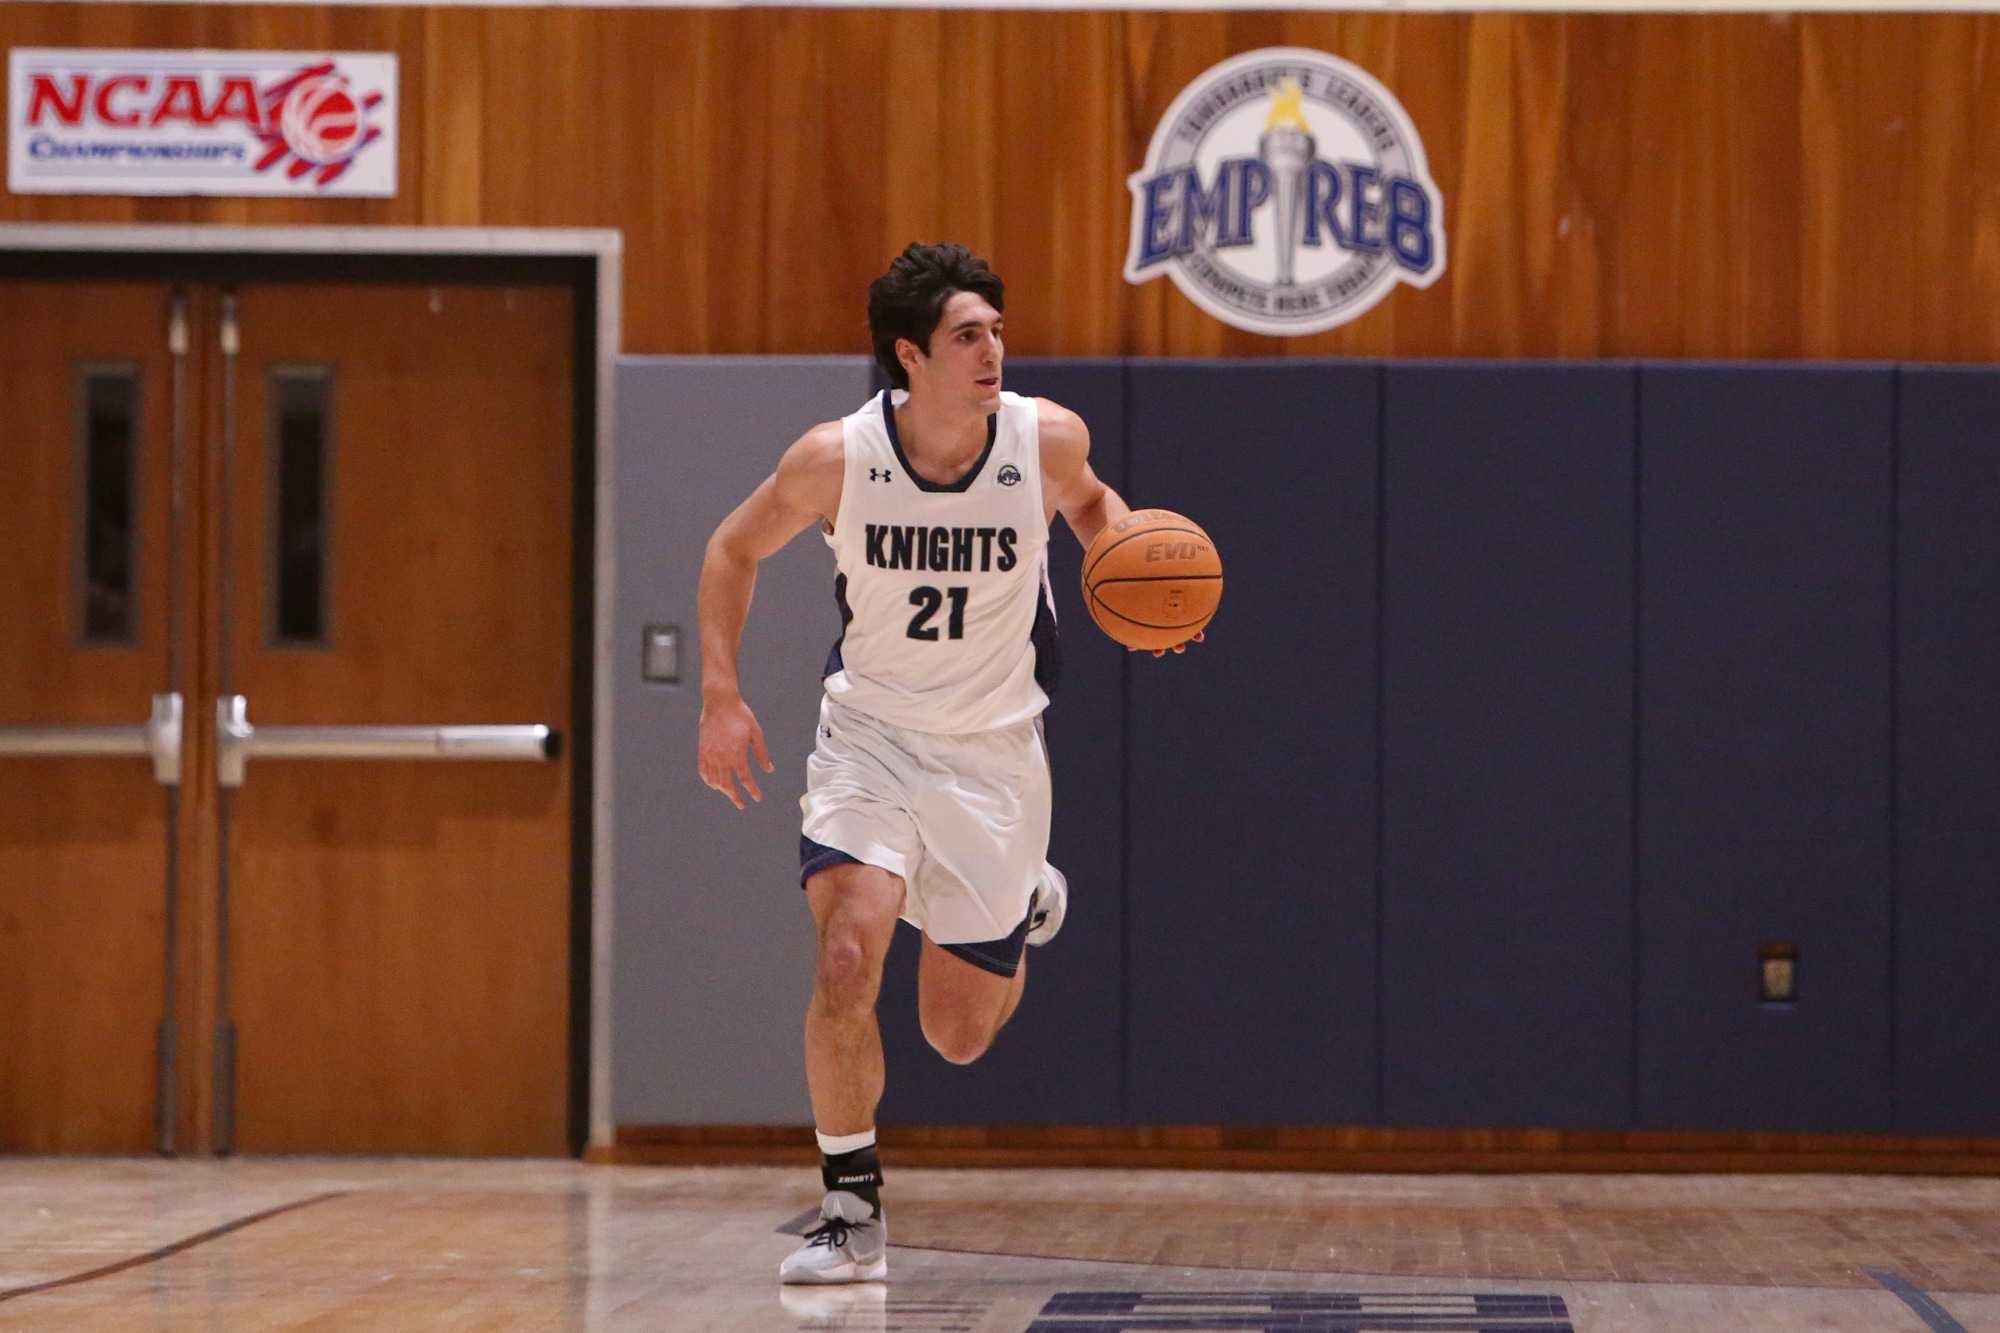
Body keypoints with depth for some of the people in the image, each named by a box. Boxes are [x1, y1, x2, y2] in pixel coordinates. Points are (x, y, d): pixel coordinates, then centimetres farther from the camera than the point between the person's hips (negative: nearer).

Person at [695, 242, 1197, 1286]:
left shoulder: (1048, 438, -14)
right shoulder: (836, 458, -17)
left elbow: (1091, 503, 11)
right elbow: (735, 549, 2)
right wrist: (720, 697, -7)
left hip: (994, 755, 1)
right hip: (869, 740, -1)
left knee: (959, 1036, 8)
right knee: (845, 966, -23)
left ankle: (1025, 905, 43)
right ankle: (853, 1213, -6)